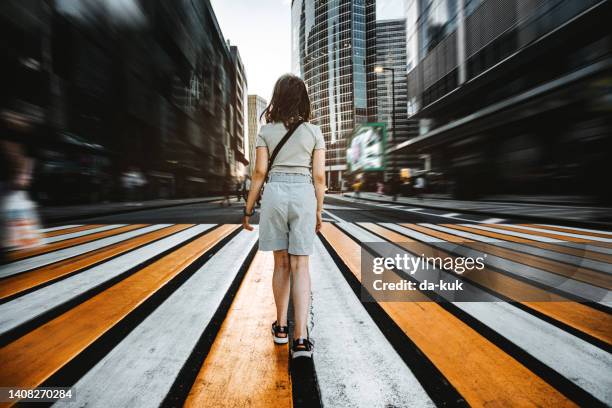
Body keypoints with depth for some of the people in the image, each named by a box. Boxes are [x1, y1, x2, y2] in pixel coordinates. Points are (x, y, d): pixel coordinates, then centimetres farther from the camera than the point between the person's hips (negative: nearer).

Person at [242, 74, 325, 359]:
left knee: (281, 263, 13)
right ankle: (301, 338, -4)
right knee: (300, 266, 2)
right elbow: (319, 176, 0)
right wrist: (319, 211, 9)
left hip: (275, 194, 1)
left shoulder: (266, 130, 5)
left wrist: (248, 209, 6)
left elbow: (259, 172, -1)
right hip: (304, 196, 0)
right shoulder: (314, 132, 4)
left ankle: (281, 328, 25)